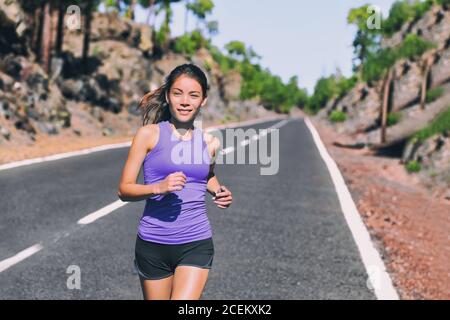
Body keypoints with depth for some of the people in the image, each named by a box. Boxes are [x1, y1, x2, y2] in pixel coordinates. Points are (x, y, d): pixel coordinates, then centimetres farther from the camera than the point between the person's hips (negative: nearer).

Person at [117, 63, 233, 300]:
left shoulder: (210, 142, 5)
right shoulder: (149, 134, -4)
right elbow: (124, 190, -5)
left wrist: (220, 192, 5)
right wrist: (158, 187, -23)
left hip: (196, 244, 1)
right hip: (153, 244, -1)